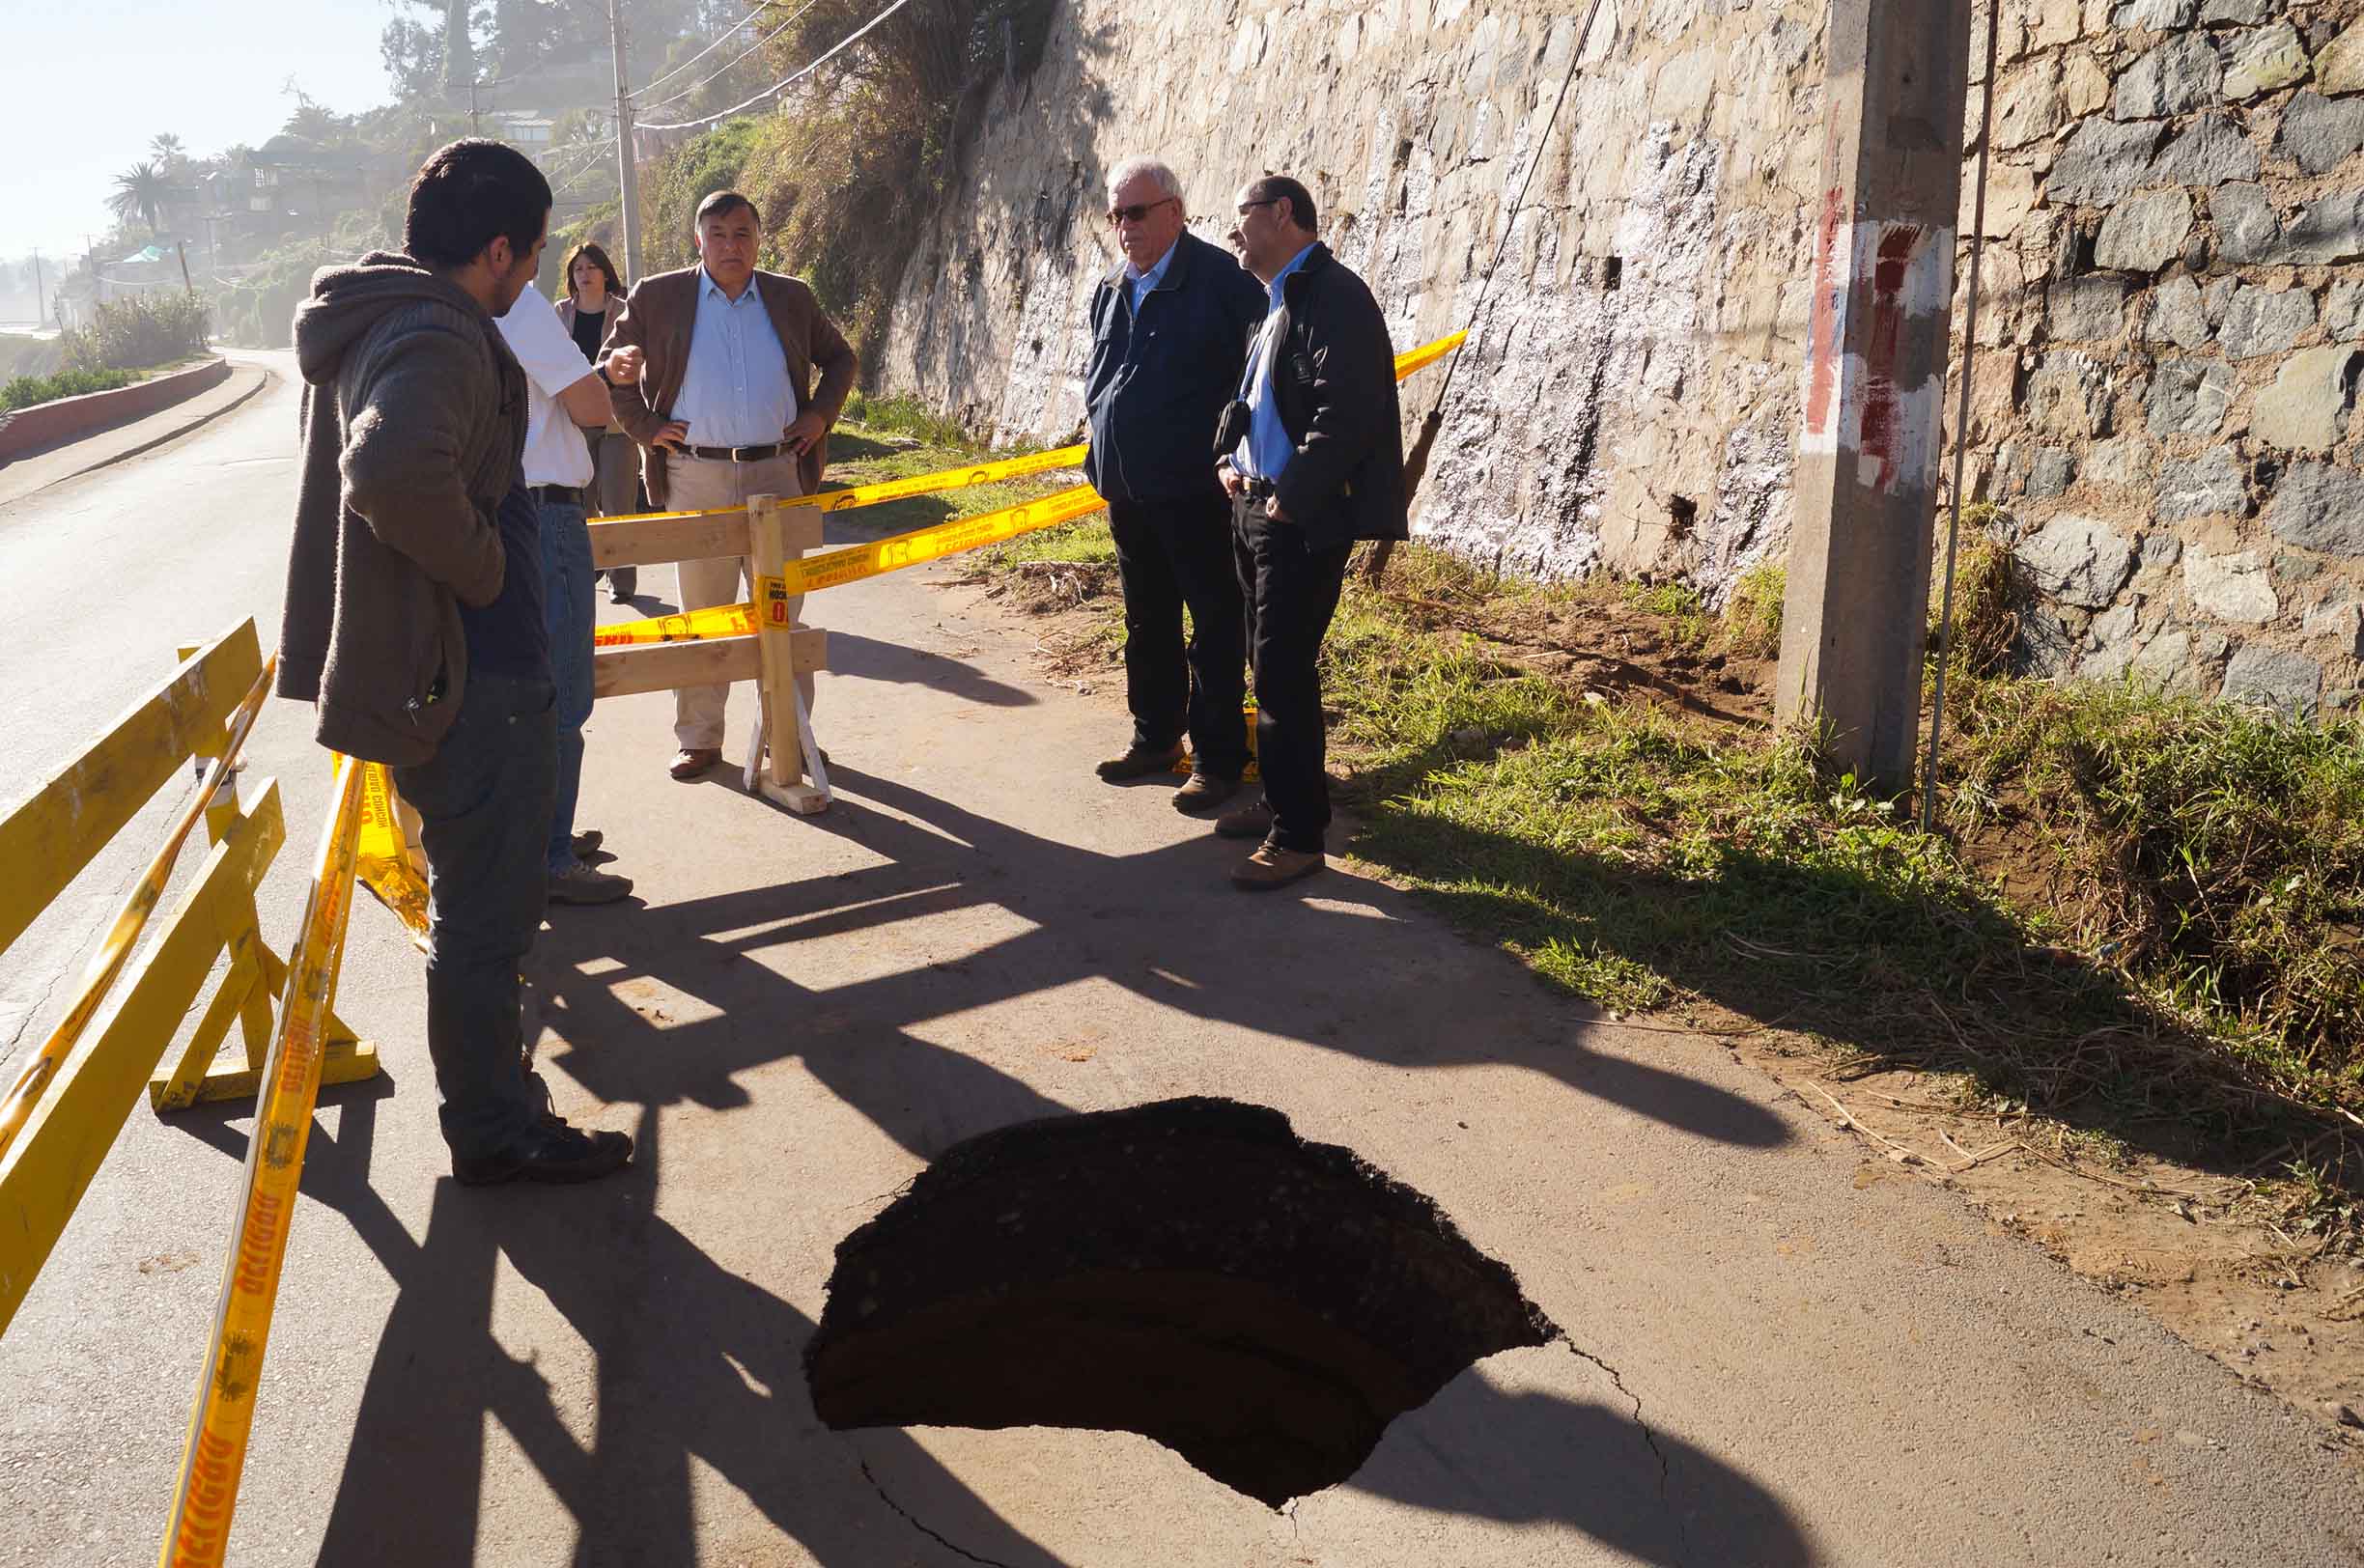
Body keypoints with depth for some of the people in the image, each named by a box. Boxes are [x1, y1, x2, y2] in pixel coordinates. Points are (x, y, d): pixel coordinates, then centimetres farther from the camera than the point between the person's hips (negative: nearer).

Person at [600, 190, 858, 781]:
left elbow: (840, 359, 21)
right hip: (695, 477, -1)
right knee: (701, 613, 5)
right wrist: (645, 428, 0)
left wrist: (820, 416, 7)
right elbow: (613, 369, 11)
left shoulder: (791, 299, 8)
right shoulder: (657, 297, 3)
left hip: (777, 473, 1)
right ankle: (698, 739, 14)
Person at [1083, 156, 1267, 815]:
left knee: (1215, 628, 1)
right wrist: (1102, 459, 15)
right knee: (1147, 623, 17)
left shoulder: (1221, 281, -10)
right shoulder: (1110, 291, 12)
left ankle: (1219, 759, 9)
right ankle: (1156, 738, 31)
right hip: (1128, 493, 7)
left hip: (1196, 491, -7)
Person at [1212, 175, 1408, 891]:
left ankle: (1299, 835, 2)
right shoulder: (1274, 302, 16)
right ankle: (1280, 799, 27)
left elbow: (1345, 415, -22)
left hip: (1304, 521, -9)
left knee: (1284, 672, -7)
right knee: (1272, 665, 15)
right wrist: (1227, 458, 8)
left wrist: (1288, 501, -19)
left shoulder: (1333, 297, -14)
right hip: (1255, 509, 9)